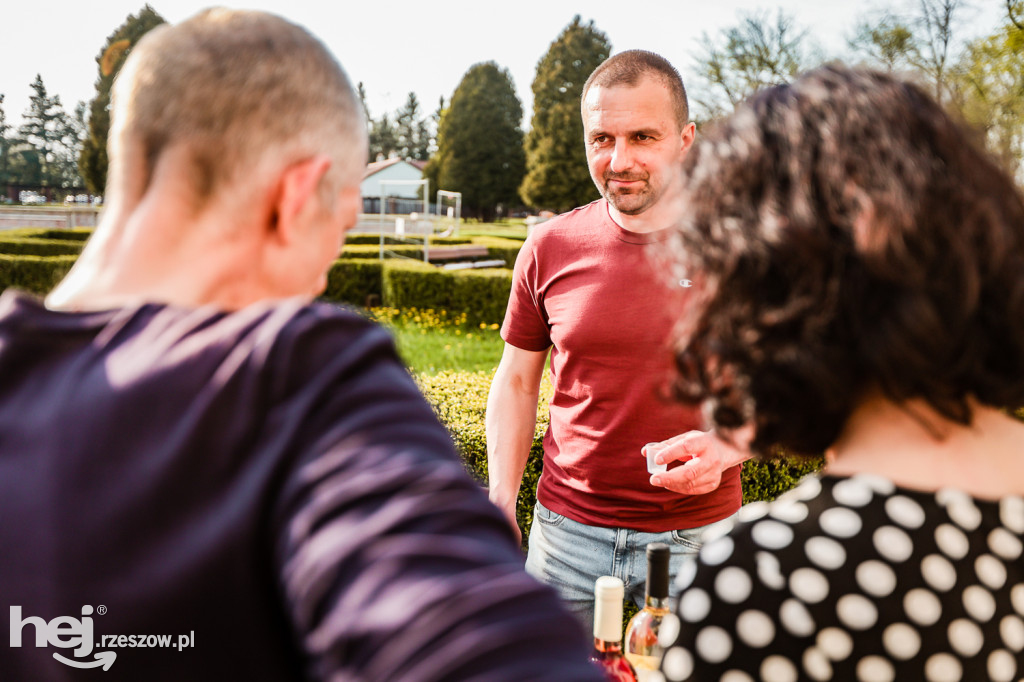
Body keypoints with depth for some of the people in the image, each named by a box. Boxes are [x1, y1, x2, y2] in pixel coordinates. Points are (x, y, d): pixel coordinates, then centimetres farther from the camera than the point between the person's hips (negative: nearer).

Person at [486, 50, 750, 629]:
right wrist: (501, 504, -1)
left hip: (698, 535, -1)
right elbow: (517, 382, 7)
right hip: (568, 530, 1)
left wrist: (725, 446, -19)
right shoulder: (550, 249, -3)